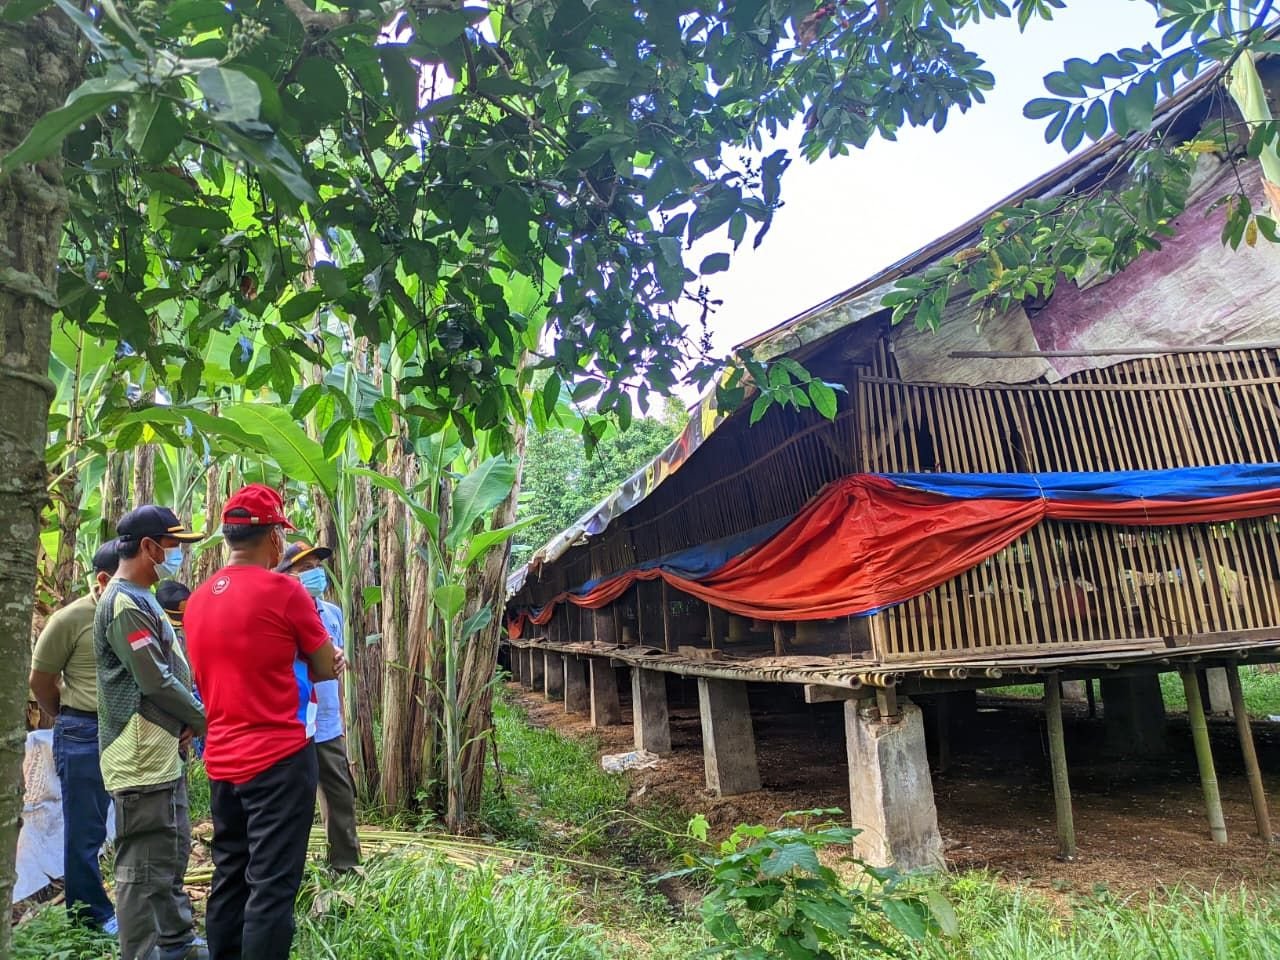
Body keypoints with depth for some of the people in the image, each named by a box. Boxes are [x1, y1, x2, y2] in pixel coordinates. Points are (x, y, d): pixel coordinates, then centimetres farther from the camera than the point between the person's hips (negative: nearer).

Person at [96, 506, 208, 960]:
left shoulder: (140, 598, 13)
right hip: (142, 759, -11)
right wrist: (202, 719, -9)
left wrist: (186, 721, 4)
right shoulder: (124, 603, -19)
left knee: (172, 854, 20)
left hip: (163, 752, 11)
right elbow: (156, 680, -21)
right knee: (146, 866, -1)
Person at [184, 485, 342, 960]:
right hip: (279, 757, -7)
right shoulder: (284, 590, -14)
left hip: (221, 760, 7)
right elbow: (327, 668, -5)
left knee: (229, 879, 18)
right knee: (272, 886, 1)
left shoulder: (198, 599, 6)